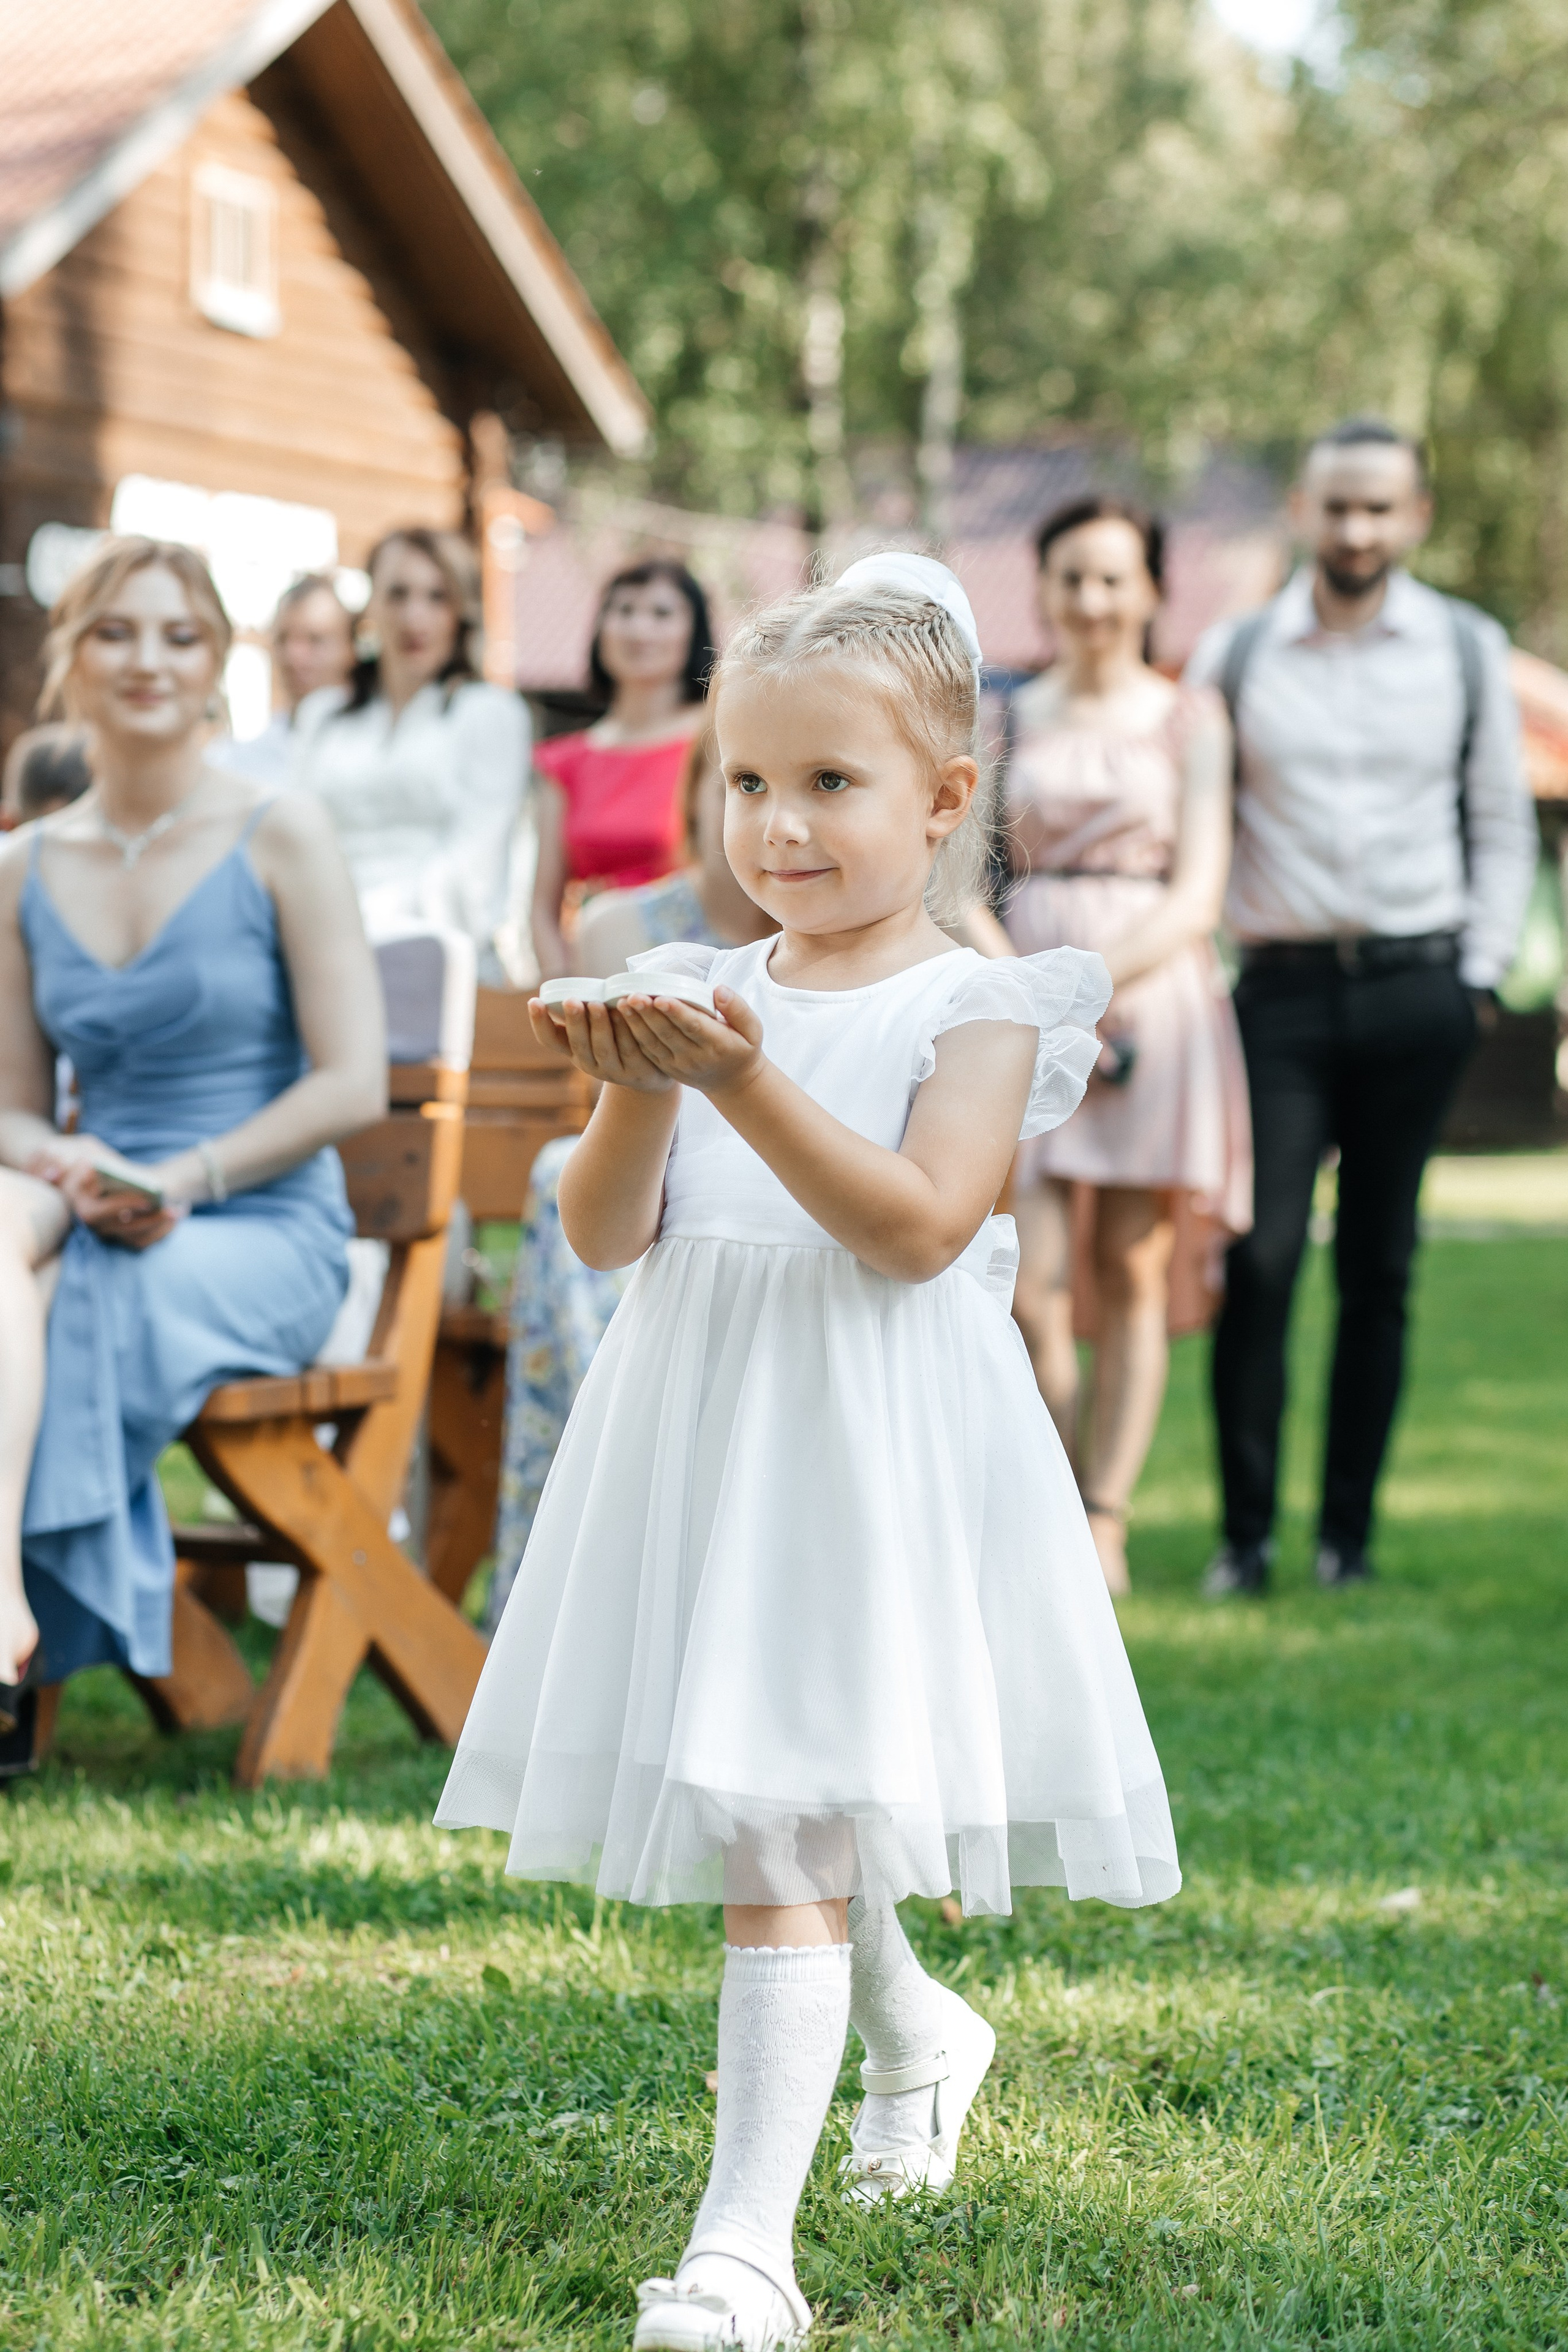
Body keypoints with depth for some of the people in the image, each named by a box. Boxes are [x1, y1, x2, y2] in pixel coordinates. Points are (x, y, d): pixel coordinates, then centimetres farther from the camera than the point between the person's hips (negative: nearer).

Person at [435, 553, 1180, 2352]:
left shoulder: (977, 1008, -4)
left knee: (781, 1818, -12)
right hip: (703, 1440, 6)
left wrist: (747, 1083, -26)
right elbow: (605, 1233, 3)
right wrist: (640, 1097, -17)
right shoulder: (702, 990, 9)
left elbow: (918, 1226, -18)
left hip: (869, 1451, -6)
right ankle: (916, 2033, 47)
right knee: (786, 1815, 17)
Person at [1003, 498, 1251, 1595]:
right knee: (1031, 1281, -8)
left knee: (1135, 1269, -1)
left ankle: (1104, 1522, 4)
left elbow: (1199, 897, -2)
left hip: (1156, 999, -1)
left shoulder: (1190, 717, 6)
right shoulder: (1007, 719, 12)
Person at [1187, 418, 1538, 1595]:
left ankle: (1350, 1531, 11)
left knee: (1379, 1270, 3)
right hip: (1283, 988, -1)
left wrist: (1480, 974, 4)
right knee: (1261, 1259, -9)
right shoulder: (1236, 654, 6)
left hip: (1416, 988, 1)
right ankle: (1245, 1533, -2)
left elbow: (1502, 826, 12)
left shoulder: (1467, 650, 8)